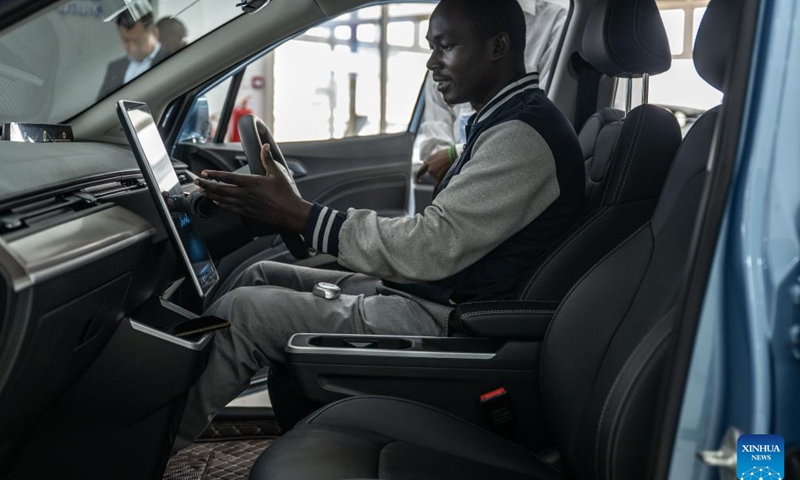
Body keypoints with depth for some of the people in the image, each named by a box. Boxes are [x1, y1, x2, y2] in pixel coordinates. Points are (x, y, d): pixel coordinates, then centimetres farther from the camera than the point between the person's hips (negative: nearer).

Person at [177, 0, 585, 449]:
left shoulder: (524, 134, -19)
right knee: (260, 276, 10)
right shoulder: (506, 121, 15)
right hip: (427, 293, 11)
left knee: (240, 312, -13)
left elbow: (434, 246, -26)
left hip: (444, 323, -11)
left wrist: (297, 214, -23)